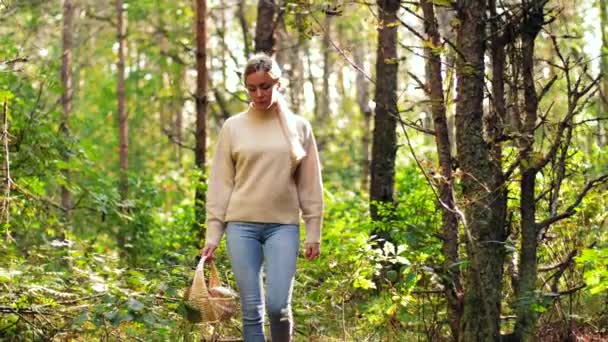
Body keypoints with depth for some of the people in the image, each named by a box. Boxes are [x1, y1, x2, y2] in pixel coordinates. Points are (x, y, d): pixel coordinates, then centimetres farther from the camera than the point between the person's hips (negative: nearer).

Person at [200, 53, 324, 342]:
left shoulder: (298, 127, 6)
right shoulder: (233, 127, 5)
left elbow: (310, 185, 7)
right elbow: (220, 183, 4)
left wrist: (314, 232, 2)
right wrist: (213, 234, -1)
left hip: (284, 224, 0)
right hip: (241, 224, 0)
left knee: (278, 305, -12)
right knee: (251, 309, 0)